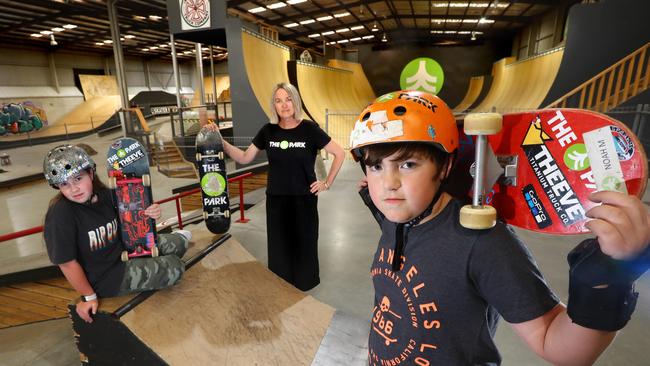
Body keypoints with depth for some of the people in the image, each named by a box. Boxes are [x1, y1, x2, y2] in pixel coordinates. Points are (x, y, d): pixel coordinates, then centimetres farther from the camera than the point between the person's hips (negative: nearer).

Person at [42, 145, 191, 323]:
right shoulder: (60, 213, -28)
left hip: (123, 252, 6)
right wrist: (89, 296, -11)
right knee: (176, 267, -3)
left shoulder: (105, 194, -11)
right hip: (107, 278, -5)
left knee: (176, 244, 10)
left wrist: (149, 214, -18)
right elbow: (68, 263, -21)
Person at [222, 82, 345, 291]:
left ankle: (305, 283, 34)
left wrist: (327, 183, -5)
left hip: (304, 199, -2)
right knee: (278, 245, 12)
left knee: (303, 243, 11)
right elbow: (244, 158, 4)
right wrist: (221, 143, -9)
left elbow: (339, 153, -5)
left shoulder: (309, 129, -10)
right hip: (276, 199, 3)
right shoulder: (268, 131, -1)